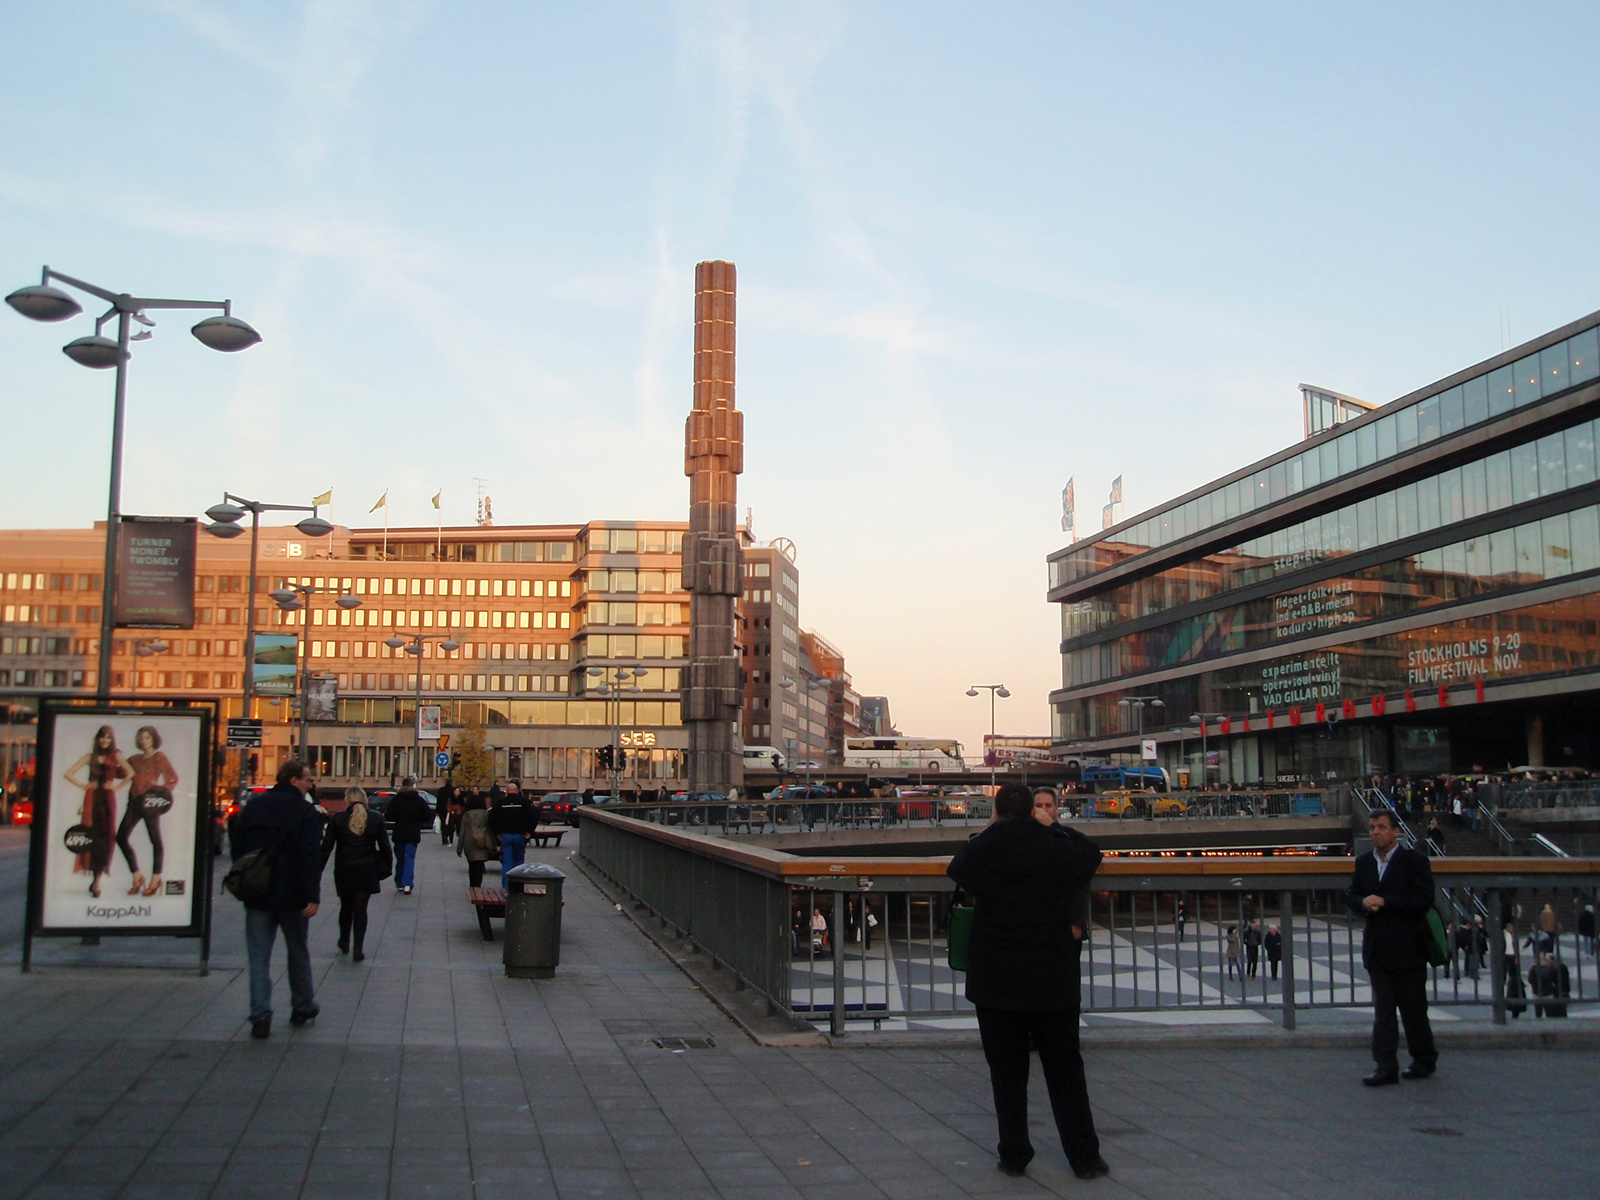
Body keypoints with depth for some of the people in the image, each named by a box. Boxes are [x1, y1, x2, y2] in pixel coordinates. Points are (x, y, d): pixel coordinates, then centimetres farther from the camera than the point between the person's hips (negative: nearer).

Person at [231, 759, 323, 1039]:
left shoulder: (252, 807, 7)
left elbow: (237, 847, 11)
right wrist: (312, 896, -17)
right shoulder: (305, 811, -9)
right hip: (291, 896, -3)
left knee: (259, 956, 2)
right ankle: (302, 1008, 24)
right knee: (298, 953, 14)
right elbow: (310, 857, -16)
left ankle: (260, 1015, -7)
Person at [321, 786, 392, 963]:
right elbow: (385, 847, 4)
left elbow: (326, 847, -2)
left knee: (346, 907, 18)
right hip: (366, 870, 0)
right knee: (360, 908, 4)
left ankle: (344, 943, 32)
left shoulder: (337, 819, -2)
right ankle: (358, 949, -1)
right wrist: (387, 867, 14)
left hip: (344, 870, 0)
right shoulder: (375, 819, 1)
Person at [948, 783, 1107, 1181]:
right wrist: (1053, 830, 18)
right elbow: (1091, 853, 12)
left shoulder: (978, 854, -7)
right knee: (1065, 1072, 10)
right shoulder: (1056, 852, -8)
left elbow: (954, 868, 16)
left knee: (1007, 1072, 10)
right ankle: (1084, 1158, 14)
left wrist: (988, 832, 18)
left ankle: (1014, 1155, 13)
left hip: (994, 983, 0)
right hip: (1051, 983, 0)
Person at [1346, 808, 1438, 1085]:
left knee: (1414, 1008, 6)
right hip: (1378, 947, 5)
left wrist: (1384, 901, -19)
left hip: (1408, 947, -5)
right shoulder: (1363, 862, 11)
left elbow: (1424, 900, -16)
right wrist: (1363, 903, -10)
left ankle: (1425, 1059, 23)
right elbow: (1351, 896, 13)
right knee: (1382, 1009, 3)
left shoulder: (1415, 861, -6)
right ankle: (1386, 1068, 4)